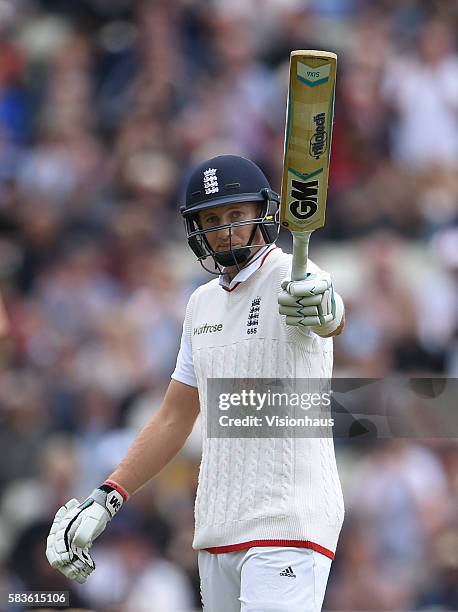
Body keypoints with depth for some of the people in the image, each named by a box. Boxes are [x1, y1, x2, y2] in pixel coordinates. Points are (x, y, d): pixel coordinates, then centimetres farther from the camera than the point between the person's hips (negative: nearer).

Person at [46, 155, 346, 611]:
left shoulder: (292, 279, -7)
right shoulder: (202, 304, 17)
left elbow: (334, 320, -32)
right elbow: (173, 420, 23)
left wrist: (325, 310, -56)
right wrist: (104, 500, 14)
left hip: (289, 522, -7)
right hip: (216, 534, 7)